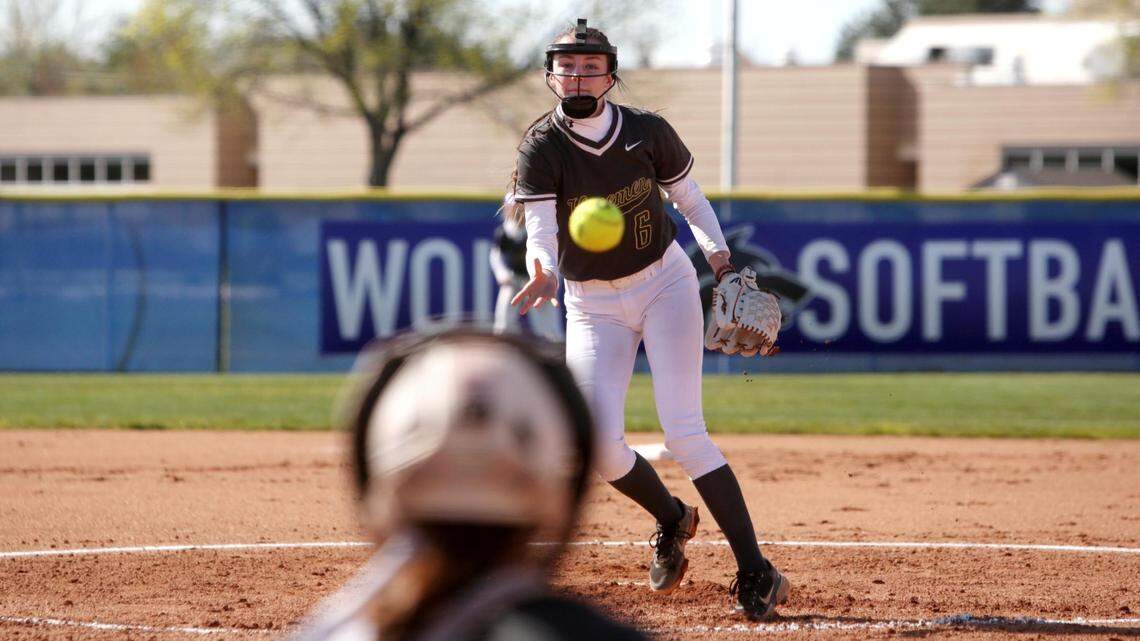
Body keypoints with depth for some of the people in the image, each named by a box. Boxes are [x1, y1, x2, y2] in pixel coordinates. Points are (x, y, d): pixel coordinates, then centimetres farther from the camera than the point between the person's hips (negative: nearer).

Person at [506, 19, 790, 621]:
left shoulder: (646, 131, -10)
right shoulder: (542, 149, -15)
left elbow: (689, 197, 5)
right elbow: (539, 230, -27)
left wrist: (720, 260, -9)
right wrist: (542, 274, -49)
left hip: (665, 283, -1)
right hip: (593, 305, 1)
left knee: (683, 431, -14)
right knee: (599, 442, -8)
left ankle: (755, 573, -13)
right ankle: (671, 519, 25)